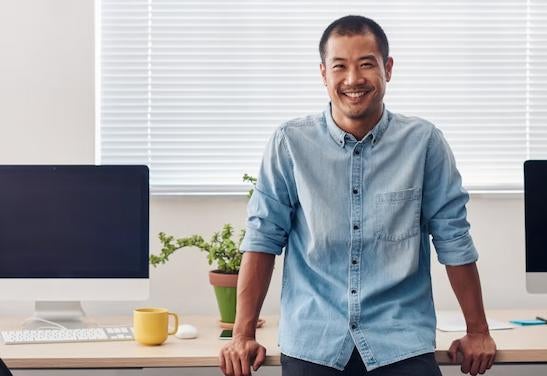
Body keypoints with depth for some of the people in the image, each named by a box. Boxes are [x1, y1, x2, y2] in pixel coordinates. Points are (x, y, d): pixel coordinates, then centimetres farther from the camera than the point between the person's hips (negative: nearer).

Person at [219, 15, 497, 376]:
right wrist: (244, 335, -1)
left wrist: (478, 331, 7)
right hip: (312, 344, 0)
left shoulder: (423, 141, -2)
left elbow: (453, 237, 3)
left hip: (401, 343, 0)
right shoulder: (290, 143, -2)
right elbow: (263, 237, 0)